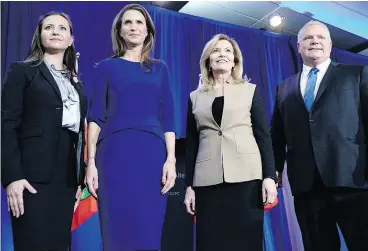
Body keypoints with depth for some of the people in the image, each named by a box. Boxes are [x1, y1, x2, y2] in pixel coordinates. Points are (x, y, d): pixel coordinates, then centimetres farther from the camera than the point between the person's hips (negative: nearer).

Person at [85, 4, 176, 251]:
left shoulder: (160, 69, 14)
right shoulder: (107, 67, 10)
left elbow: (168, 118, 8)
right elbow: (96, 117, 5)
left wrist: (171, 159, -2)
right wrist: (91, 161, -5)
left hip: (152, 154, 1)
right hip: (114, 153, -1)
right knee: (117, 231, 2)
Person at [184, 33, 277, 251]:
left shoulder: (250, 90, 10)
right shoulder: (196, 97, 13)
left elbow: (264, 135, 5)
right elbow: (191, 144, 11)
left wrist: (270, 176, -5)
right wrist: (189, 185, 7)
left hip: (246, 176, -1)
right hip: (208, 181, 2)